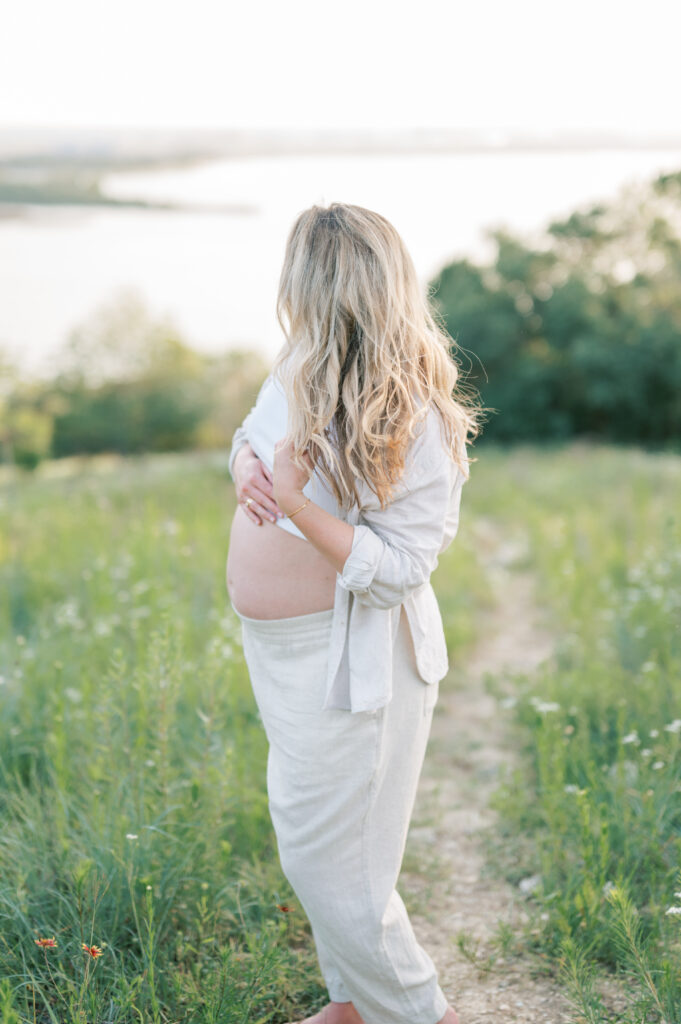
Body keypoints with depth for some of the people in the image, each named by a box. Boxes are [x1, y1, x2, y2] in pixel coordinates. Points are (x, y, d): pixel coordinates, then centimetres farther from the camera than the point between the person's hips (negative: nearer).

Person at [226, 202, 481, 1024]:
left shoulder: (416, 423, -24)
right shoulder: (296, 372, -1)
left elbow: (396, 570, -24)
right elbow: (246, 444, 14)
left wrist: (298, 506, -34)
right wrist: (249, 469, -10)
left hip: (350, 660, -8)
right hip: (279, 649, 8)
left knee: (325, 855, 2)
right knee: (312, 840, 21)